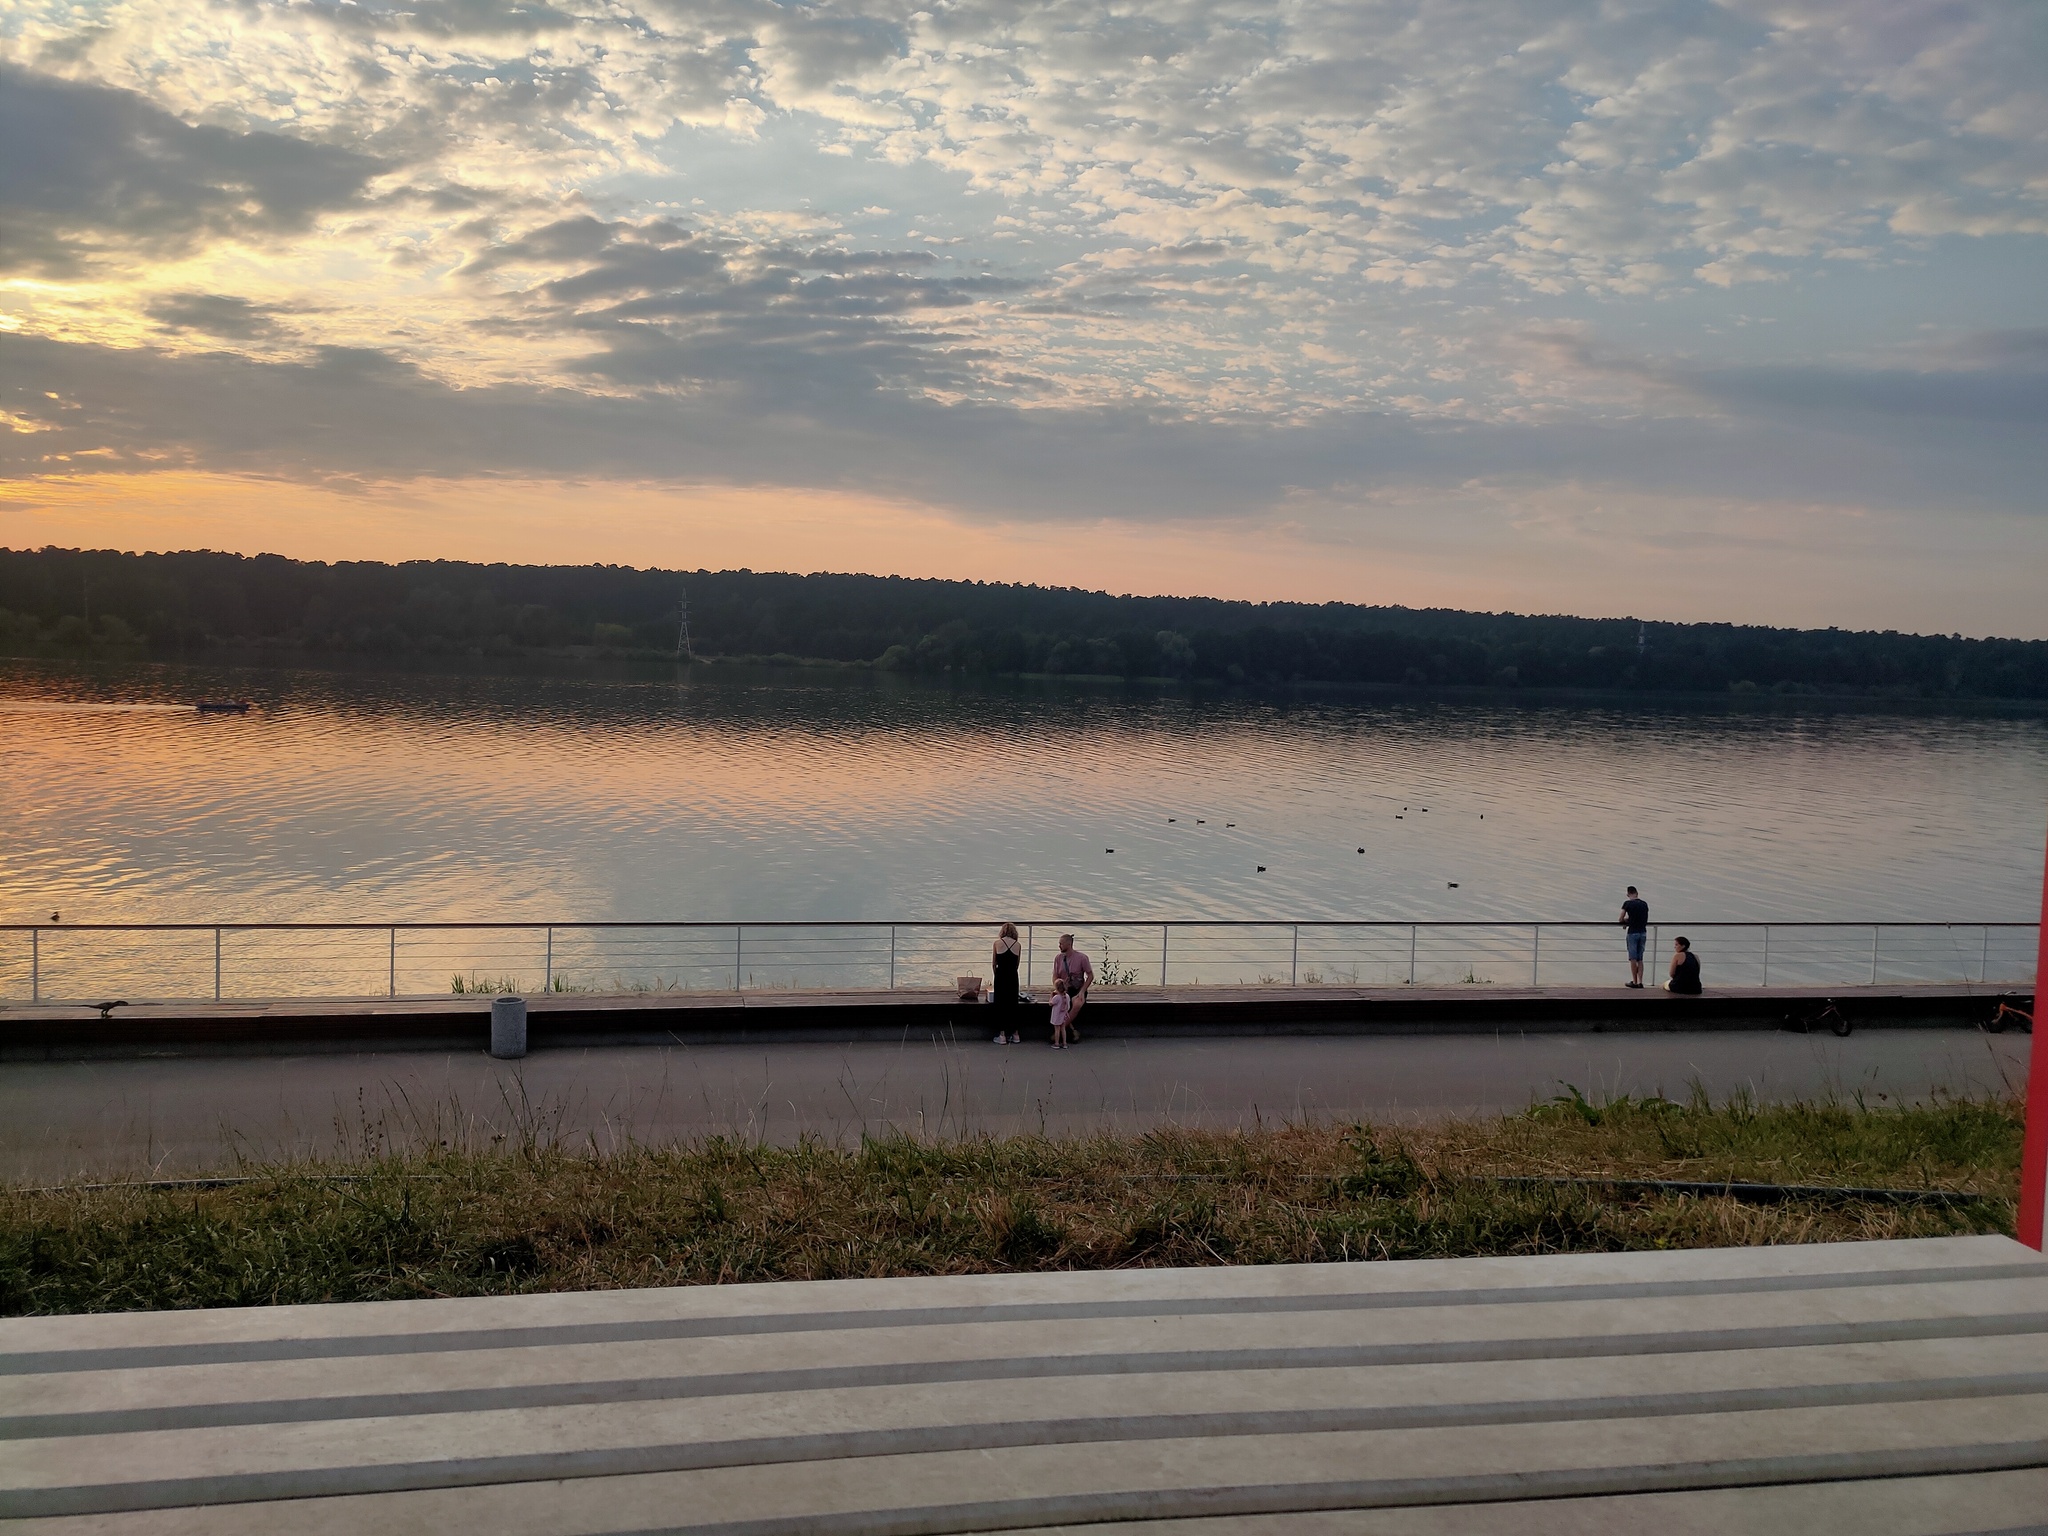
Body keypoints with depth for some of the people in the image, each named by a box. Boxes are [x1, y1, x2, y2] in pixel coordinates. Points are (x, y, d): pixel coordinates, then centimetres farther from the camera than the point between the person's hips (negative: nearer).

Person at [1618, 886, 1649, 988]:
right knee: (1640, 959, 9)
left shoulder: (1627, 903, -8)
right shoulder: (1644, 904, 7)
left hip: (1633, 933, -4)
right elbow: (1646, 919, 14)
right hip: (1643, 933, 4)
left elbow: (1621, 919, -4)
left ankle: (1634, 981, 4)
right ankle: (1640, 981, 5)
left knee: (1633, 958, 3)